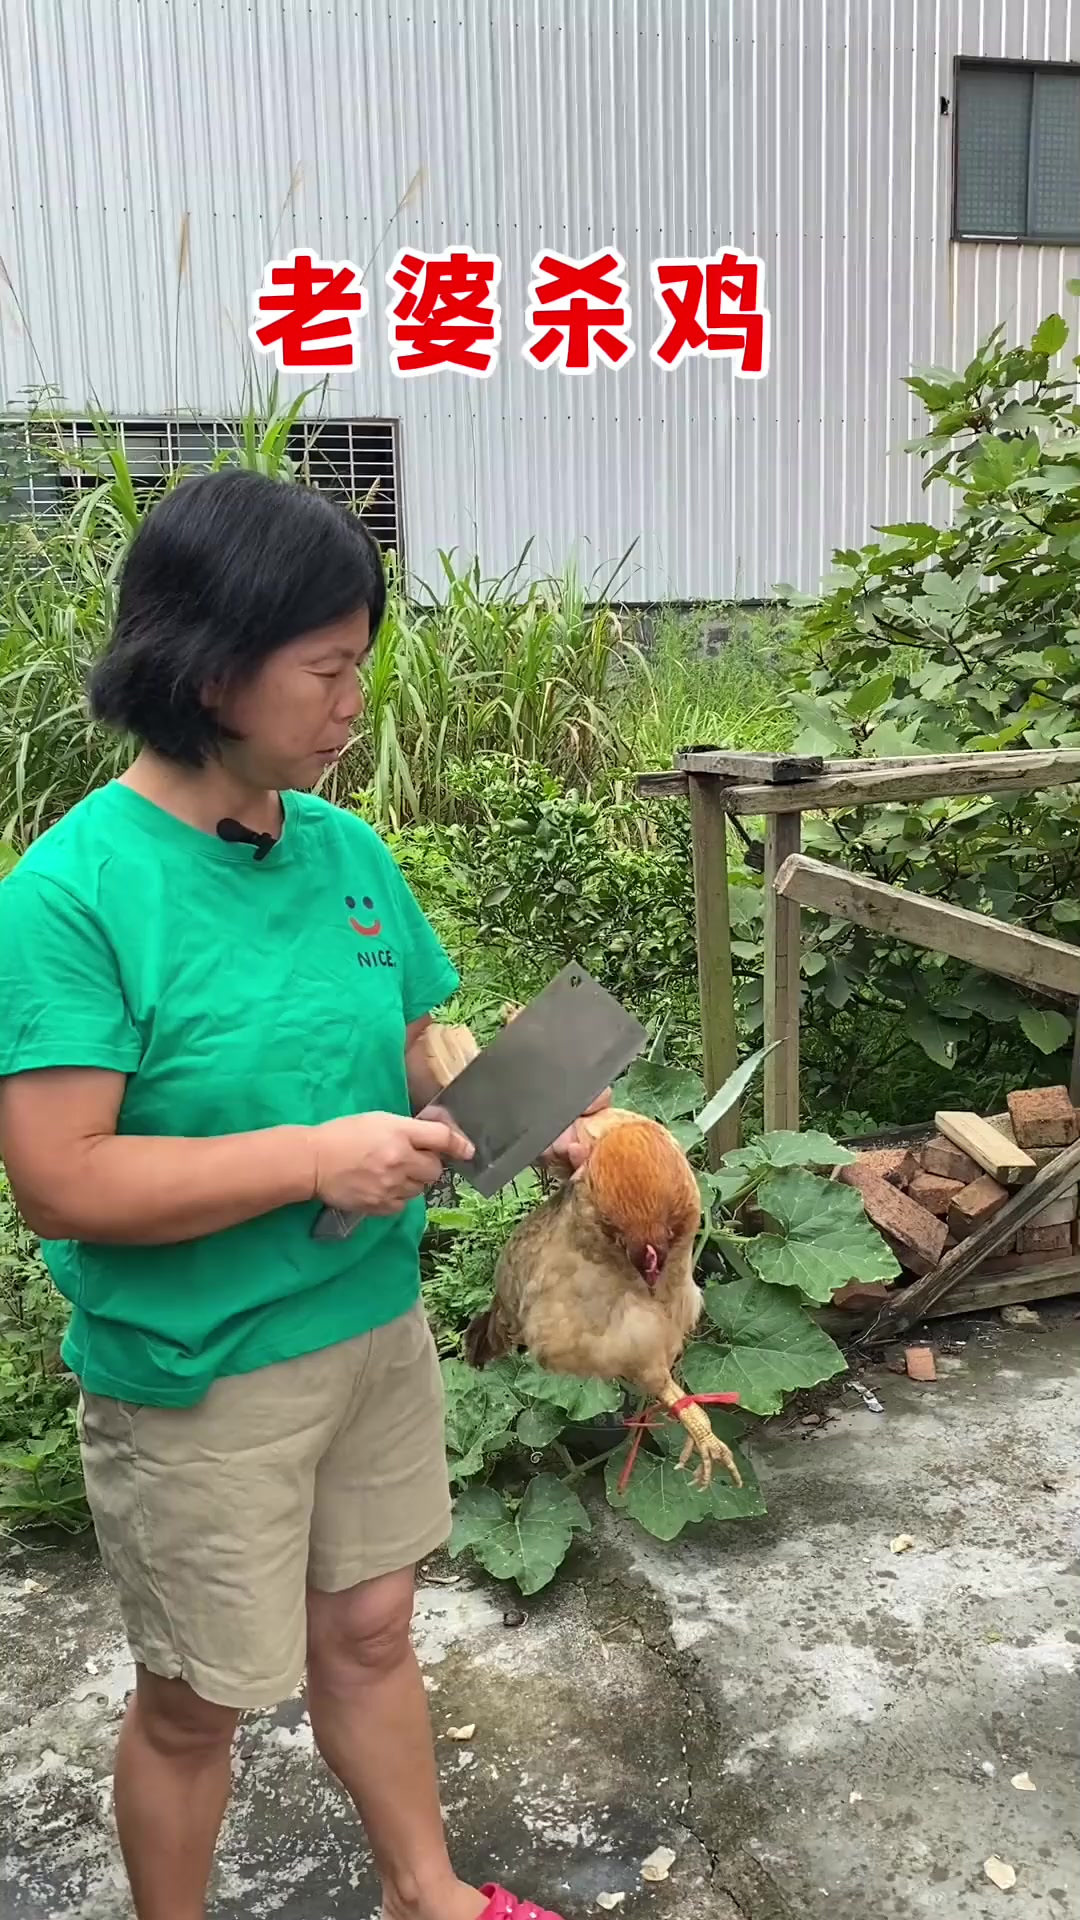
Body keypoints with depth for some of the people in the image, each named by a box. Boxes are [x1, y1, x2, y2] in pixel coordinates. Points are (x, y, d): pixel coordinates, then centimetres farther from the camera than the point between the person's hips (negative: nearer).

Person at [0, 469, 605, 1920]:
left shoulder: (346, 846, -2)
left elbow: (419, 1047, 8)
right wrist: (319, 1159, -27)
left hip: (377, 1327, 6)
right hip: (197, 1380, -5)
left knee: (369, 1633, 25)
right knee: (194, 1702, 16)